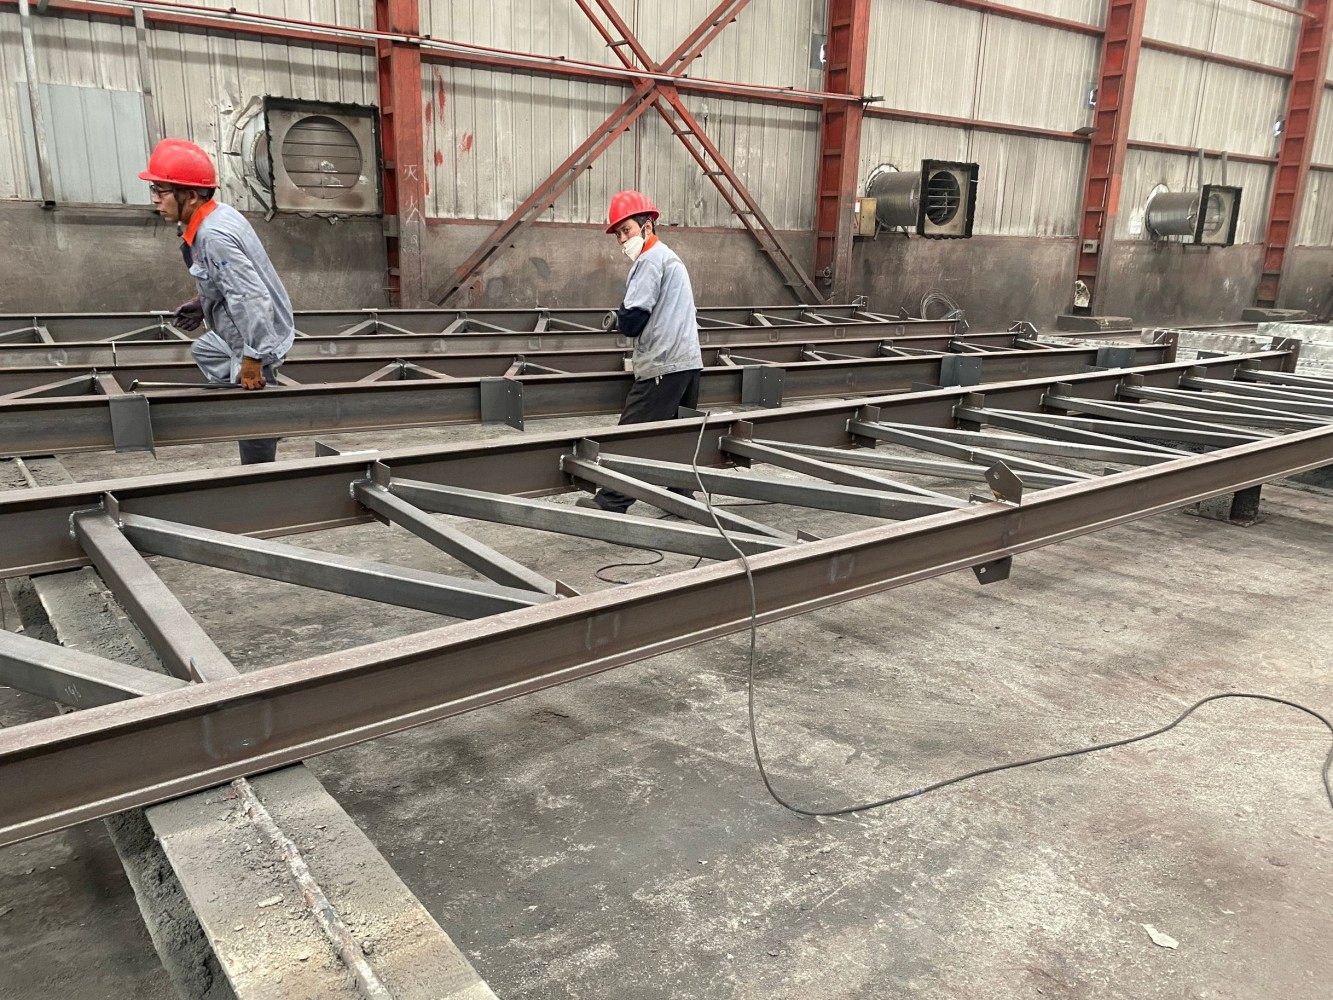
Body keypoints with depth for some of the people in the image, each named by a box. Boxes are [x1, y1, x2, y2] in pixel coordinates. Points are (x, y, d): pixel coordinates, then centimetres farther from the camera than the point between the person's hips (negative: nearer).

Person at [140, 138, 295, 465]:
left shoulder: (213, 236, -28)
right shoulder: (217, 215, 2)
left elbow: (251, 298, -34)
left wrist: (252, 360, -29)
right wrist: (203, 304, 11)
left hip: (258, 336, -11)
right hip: (243, 329, 11)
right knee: (203, 351, 34)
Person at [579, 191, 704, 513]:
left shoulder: (650, 260, -9)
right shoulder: (670, 257, 21)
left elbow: (631, 321, -14)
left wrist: (621, 317, 6)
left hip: (663, 364, -10)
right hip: (687, 361, 10)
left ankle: (611, 503, 0)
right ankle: (681, 495, 17)